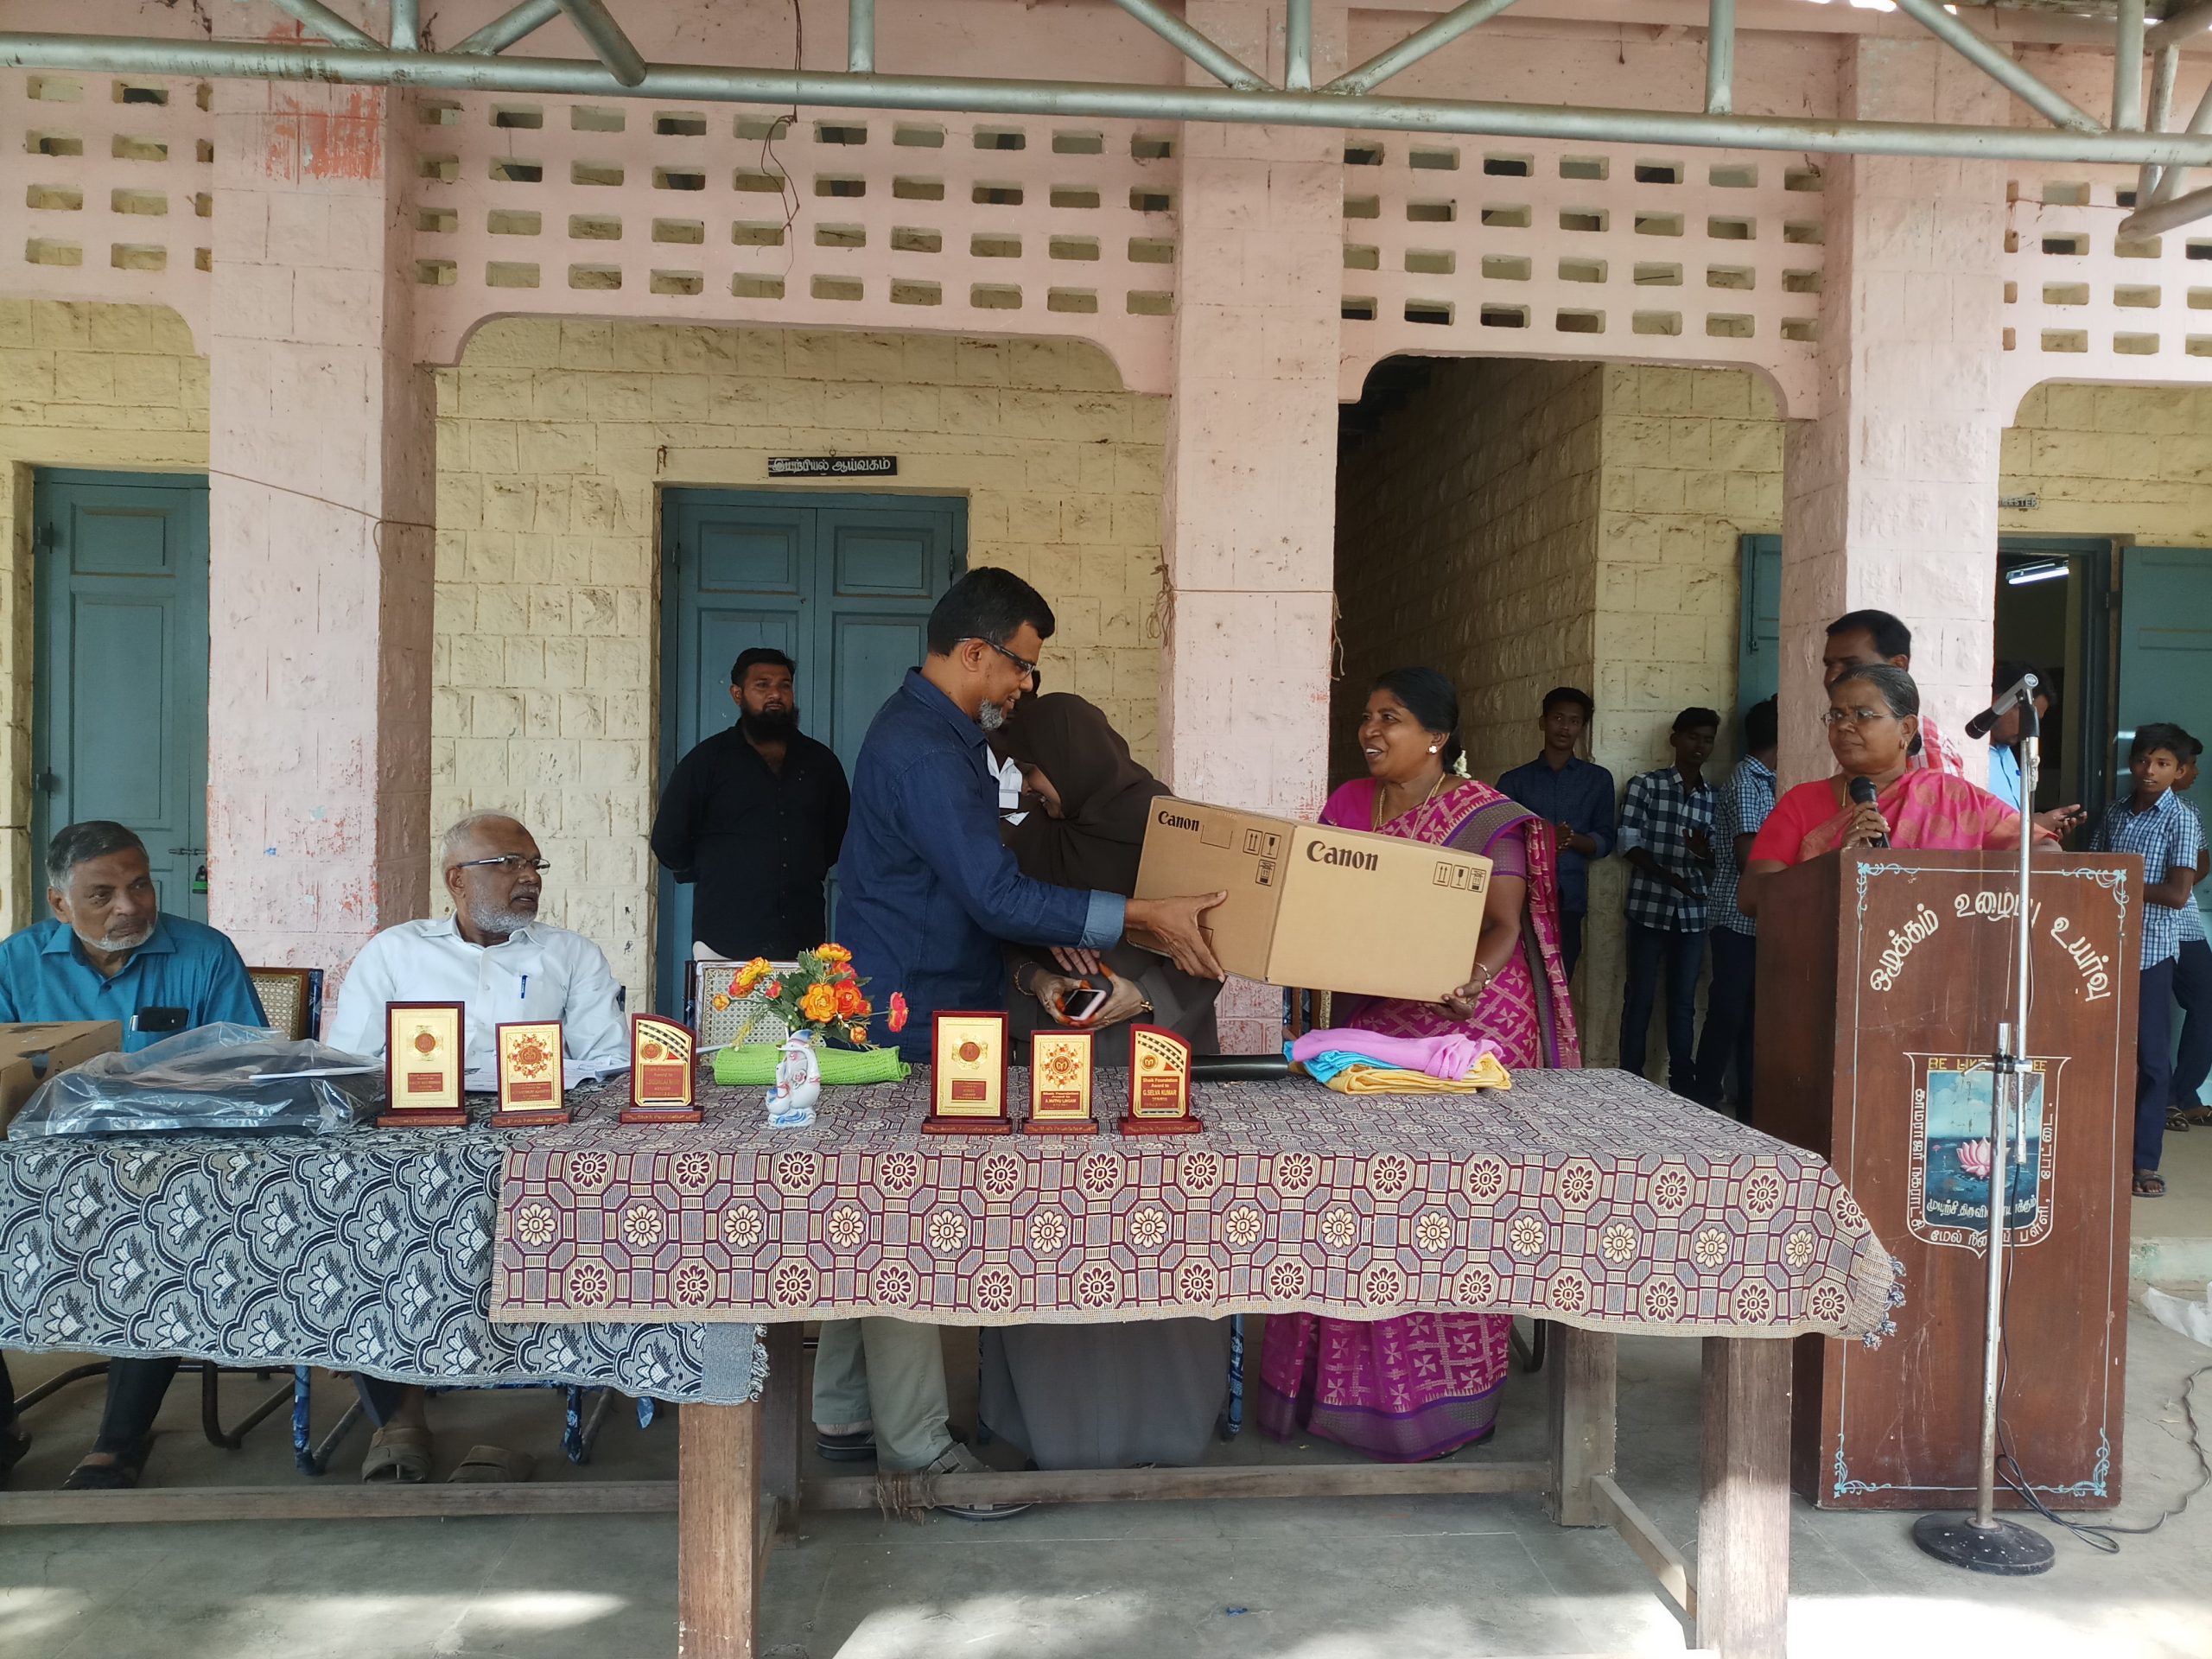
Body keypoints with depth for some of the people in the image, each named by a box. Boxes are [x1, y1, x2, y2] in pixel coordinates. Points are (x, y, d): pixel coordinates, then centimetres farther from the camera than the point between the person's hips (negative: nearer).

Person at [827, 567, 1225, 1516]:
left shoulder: (927, 730, 15)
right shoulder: (926, 749, -20)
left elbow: (968, 874, 21)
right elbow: (997, 896, -25)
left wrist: (1049, 928, 7)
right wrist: (1145, 918, -23)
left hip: (890, 1018, 11)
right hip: (911, 1025, -11)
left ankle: (844, 1417, 28)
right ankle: (916, 1451, 8)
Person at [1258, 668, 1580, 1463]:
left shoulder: (1483, 816, -5)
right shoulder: (1347, 806, 11)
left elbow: (1504, 925, -11)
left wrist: (1470, 979, -30)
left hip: (1465, 1025, -5)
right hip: (1372, 1022, 5)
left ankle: (1444, 1397, 11)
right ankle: (1353, 1387, 20)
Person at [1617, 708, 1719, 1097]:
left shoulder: (1714, 797, 10)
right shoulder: (1644, 784, 0)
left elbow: (1716, 859, 11)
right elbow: (1629, 845, -5)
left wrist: (1706, 855, -13)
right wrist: (1669, 877, -18)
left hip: (1694, 912, 3)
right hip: (1650, 908, -3)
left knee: (1684, 1002, 8)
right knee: (1640, 997, 1)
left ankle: (1683, 1083, 14)